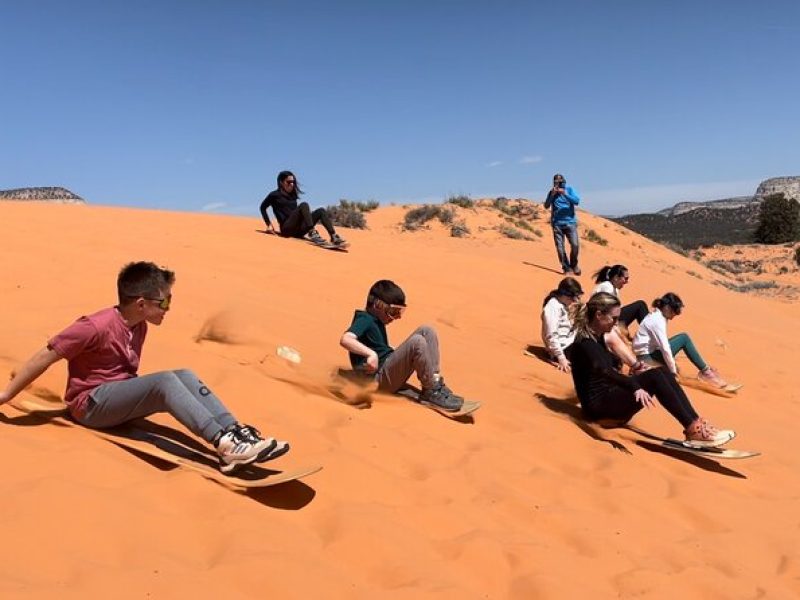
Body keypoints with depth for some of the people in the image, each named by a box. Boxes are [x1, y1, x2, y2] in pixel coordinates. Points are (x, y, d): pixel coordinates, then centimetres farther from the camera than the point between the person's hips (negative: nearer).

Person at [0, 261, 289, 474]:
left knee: (185, 375, -16)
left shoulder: (139, 326, 6)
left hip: (120, 397, 7)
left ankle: (237, 432, -28)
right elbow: (45, 357, -15)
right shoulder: (96, 327, -19)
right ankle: (225, 444, -43)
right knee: (165, 381, -31)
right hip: (91, 404, -7)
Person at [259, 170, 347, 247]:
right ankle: (312, 234, -44)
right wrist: (269, 225, 0)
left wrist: (311, 223, 18)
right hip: (287, 228, -6)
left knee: (321, 211, -13)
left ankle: (334, 237, -32)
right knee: (304, 205, -27)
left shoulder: (293, 195, 21)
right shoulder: (274, 195, 6)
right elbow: (263, 208, 9)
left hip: (298, 229, 6)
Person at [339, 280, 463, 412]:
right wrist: (371, 353, -39)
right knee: (417, 342, -29)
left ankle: (436, 383, -9)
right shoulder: (364, 320, -9)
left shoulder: (377, 321, 19)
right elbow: (345, 340, -29)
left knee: (426, 331, 0)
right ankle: (431, 392, -16)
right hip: (380, 377, -9)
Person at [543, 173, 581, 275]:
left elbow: (577, 201, -10)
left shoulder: (569, 189, 2)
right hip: (557, 223, 1)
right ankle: (567, 268, 8)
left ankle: (574, 265, 13)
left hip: (570, 222, -1)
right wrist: (552, 195, -15)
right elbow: (546, 206, -2)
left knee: (575, 245, -11)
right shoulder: (551, 192, 6)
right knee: (560, 247, -3)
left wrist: (565, 194, -20)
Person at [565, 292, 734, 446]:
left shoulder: (596, 337, 11)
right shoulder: (585, 343, -19)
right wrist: (635, 387, -50)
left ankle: (695, 423, -12)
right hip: (599, 406, -9)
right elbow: (604, 370, -38)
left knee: (662, 372, -6)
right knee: (655, 377, -23)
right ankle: (693, 429, -22)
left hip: (609, 394, 9)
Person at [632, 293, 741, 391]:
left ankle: (705, 371, 6)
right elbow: (665, 348, -22)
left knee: (683, 338, 7)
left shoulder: (658, 316, 10)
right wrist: (673, 371, -17)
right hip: (646, 357, -9)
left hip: (651, 352, 9)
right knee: (684, 338, -12)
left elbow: (663, 343, 15)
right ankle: (706, 372, -5)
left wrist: (672, 365, 11)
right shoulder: (657, 320, -19)